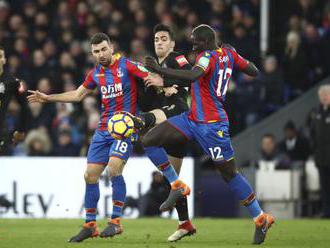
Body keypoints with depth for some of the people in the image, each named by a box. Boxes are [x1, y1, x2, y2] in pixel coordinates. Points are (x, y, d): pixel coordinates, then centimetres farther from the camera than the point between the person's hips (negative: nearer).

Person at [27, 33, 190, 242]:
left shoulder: (126, 65, -7)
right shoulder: (96, 73, 11)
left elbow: (153, 78, -14)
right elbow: (77, 95, 24)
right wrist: (47, 98, 22)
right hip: (104, 129, 7)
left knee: (114, 167, -24)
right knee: (90, 174, 3)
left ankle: (116, 221, -16)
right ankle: (90, 225, 14)